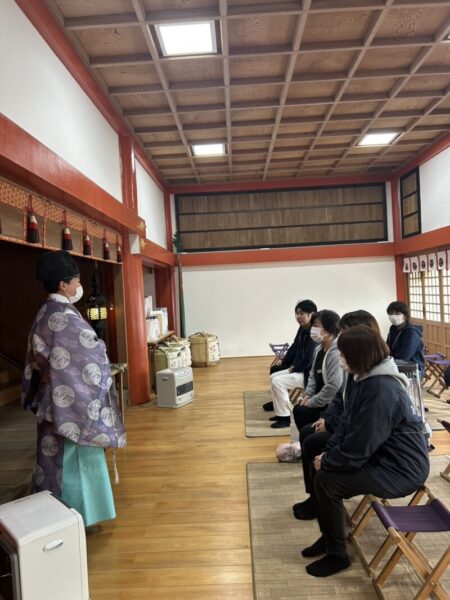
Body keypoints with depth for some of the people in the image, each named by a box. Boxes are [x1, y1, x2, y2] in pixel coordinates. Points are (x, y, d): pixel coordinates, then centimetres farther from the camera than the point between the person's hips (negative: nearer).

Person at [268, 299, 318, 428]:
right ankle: (281, 413, 13)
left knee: (278, 382, -16)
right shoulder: (302, 329, 6)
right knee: (273, 377, 8)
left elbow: (309, 358, -25)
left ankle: (288, 417, -3)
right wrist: (292, 366, 2)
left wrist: (294, 368, -11)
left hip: (309, 373, -10)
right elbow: (296, 348, 15)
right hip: (298, 369, 10)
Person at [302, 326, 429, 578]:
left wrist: (328, 461, -11)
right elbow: (348, 423, 6)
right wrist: (328, 453, -4)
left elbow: (358, 448, -27)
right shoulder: (370, 378, 1)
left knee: (325, 480, -14)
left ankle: (337, 555, 8)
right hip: (383, 456, 9)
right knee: (319, 467, 6)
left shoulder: (382, 391, -29)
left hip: (401, 470, -9)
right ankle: (329, 537, 25)